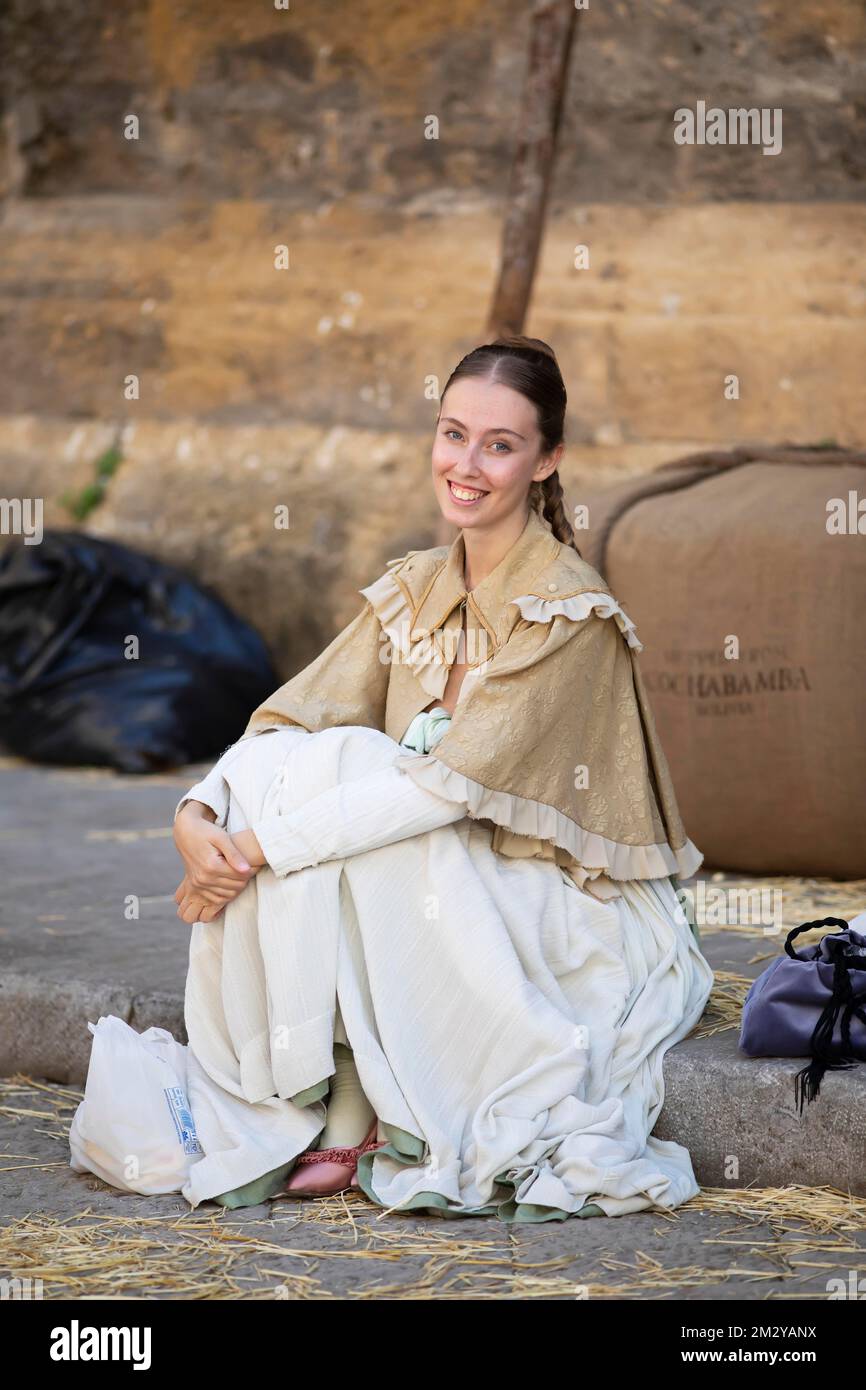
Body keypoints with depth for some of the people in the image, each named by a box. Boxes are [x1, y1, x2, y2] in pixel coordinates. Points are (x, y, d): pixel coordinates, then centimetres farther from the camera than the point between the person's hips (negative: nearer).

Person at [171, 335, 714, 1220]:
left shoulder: (571, 613, -17)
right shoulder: (413, 591, 6)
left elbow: (455, 785, -25)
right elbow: (294, 716, -3)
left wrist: (263, 845, -28)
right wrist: (198, 813, -23)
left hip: (570, 928, -6)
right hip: (443, 916, 6)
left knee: (352, 767, -25)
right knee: (287, 771, -17)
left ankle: (383, 1125, -14)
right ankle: (290, 1112, -13)